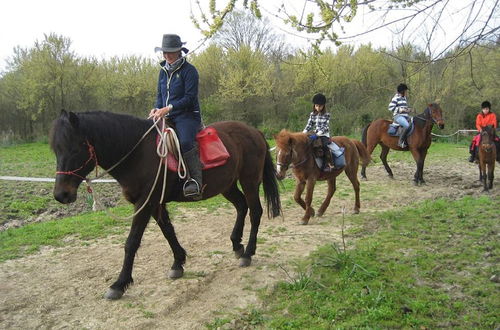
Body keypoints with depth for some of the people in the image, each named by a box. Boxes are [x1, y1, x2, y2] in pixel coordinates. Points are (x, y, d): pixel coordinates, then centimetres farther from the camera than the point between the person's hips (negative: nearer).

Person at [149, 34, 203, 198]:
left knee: (185, 141, -34)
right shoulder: (163, 71, 15)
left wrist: (169, 108, -22)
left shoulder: (189, 70, -6)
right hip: (167, 117, 8)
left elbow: (190, 98, -13)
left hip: (187, 115, -8)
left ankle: (196, 181, -31)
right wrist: (157, 109, -1)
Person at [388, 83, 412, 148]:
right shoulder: (396, 98, -6)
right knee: (407, 126, -32)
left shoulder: (404, 98, 20)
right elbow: (390, 107, -14)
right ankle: (401, 141, -24)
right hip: (398, 116, -9)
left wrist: (407, 109, 9)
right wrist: (401, 109, -16)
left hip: (405, 116, 9)